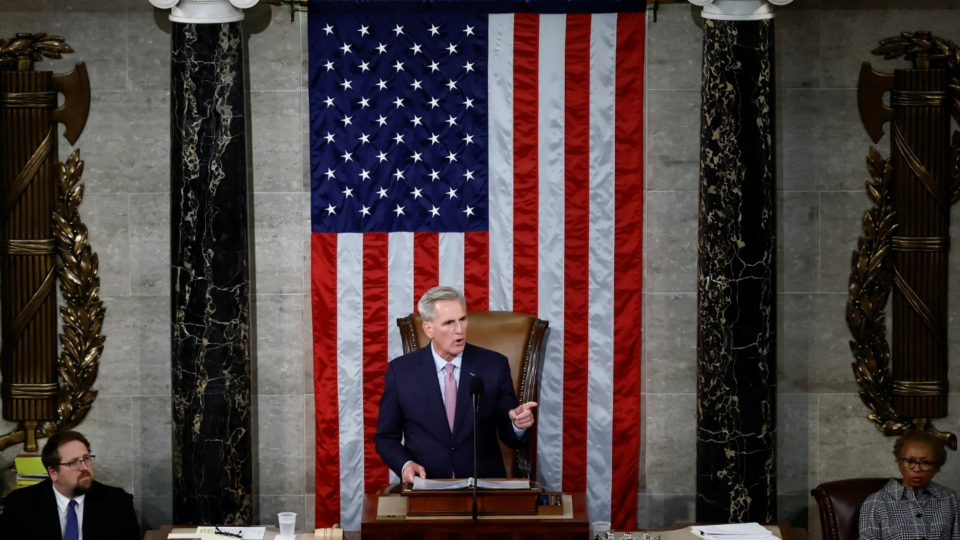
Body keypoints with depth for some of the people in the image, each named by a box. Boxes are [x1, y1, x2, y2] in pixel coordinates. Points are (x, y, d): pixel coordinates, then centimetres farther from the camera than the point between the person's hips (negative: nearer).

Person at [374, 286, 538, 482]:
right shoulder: (401, 370, 1)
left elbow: (510, 437, 6)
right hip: (425, 486, -2)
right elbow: (386, 437, 8)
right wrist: (405, 465, -11)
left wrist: (519, 425, -16)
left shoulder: (494, 365, 2)